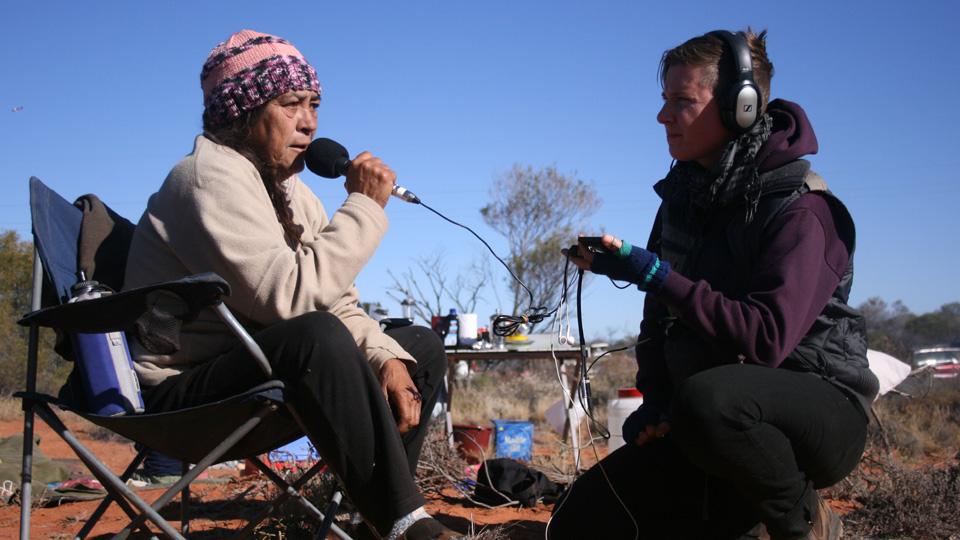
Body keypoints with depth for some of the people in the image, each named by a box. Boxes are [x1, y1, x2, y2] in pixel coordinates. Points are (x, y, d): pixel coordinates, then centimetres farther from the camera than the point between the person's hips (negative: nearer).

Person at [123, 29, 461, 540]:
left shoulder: (289, 187, 11)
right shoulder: (212, 177, -17)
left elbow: (337, 303, 6)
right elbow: (290, 296, -29)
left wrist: (385, 357, -13)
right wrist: (363, 206, -20)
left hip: (258, 366, 9)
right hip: (186, 391, -9)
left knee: (421, 346, 8)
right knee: (315, 335, -37)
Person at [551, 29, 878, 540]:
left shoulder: (797, 207, -17)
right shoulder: (684, 192, 7)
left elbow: (765, 340, -28)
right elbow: (661, 313, 14)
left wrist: (654, 275, -29)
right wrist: (654, 399, -1)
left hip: (819, 412, -6)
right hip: (714, 426, 7)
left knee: (706, 399, -41)